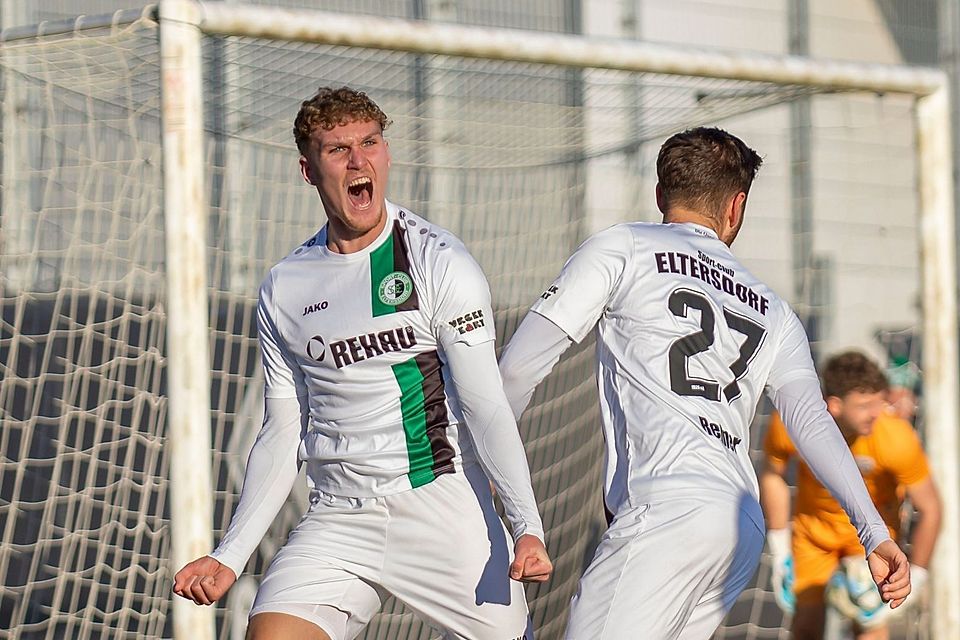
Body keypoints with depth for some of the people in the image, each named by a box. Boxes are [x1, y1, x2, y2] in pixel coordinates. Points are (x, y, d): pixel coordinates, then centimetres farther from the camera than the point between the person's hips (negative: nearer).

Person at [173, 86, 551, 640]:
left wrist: (528, 527, -18)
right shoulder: (283, 288, 9)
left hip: (444, 511, -3)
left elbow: (485, 406, -7)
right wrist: (231, 556, 7)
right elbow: (282, 434, 14)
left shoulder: (439, 263, -4)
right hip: (337, 522, 3)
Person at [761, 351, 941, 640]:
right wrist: (780, 549, -2)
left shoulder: (896, 437, -35)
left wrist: (913, 578, -18)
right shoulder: (789, 423, -30)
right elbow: (773, 475, -7)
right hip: (813, 522, 2)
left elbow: (929, 509, -22)